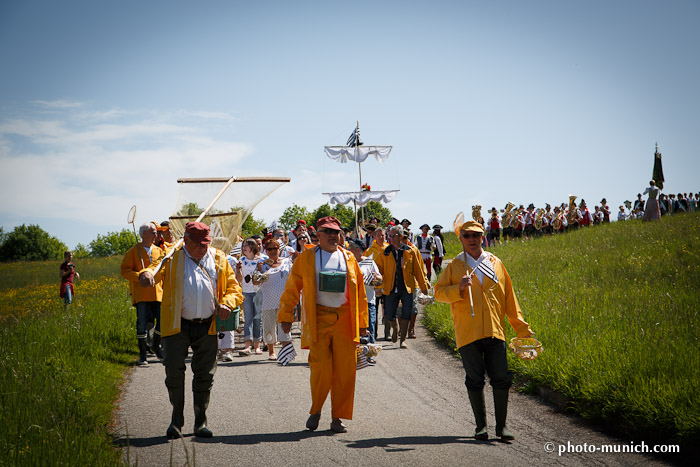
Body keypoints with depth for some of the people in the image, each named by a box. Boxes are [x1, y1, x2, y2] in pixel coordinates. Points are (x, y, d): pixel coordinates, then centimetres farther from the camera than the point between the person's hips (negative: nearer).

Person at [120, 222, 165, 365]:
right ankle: (142, 355, 6)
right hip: (141, 294, -4)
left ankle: (156, 345, 24)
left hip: (158, 293, 4)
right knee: (142, 323, -5)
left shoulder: (159, 251, 14)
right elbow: (125, 271, -3)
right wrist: (141, 277, -16)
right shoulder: (133, 251, 1)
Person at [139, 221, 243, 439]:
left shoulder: (218, 259, 11)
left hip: (208, 327, 2)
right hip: (178, 326, -2)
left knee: (205, 374, 6)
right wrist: (147, 274, -37)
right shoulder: (172, 259, 5)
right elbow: (157, 268, -12)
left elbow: (234, 287, 12)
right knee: (174, 370, -8)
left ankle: (201, 422, 17)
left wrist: (227, 304, -9)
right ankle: (177, 419, 8)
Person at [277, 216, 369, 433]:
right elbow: (292, 289, 7)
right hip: (318, 319, -2)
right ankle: (315, 411, 15)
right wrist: (286, 316, 2)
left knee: (345, 369, -1)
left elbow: (359, 292, 15)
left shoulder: (348, 258, 13)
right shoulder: (306, 258, 7)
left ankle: (337, 418, 9)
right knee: (320, 368, -8)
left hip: (345, 319, 2)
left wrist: (362, 322, 13)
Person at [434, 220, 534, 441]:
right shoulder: (455, 266, 7)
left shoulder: (495, 264, 11)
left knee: (501, 378, -2)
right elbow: (439, 292, 2)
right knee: (475, 380, 2)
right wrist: (459, 288, -17)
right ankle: (481, 425, 14)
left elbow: (509, 299, 14)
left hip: (495, 331, 1)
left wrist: (522, 328, 11)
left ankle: (501, 425, 9)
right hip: (468, 332, -1)